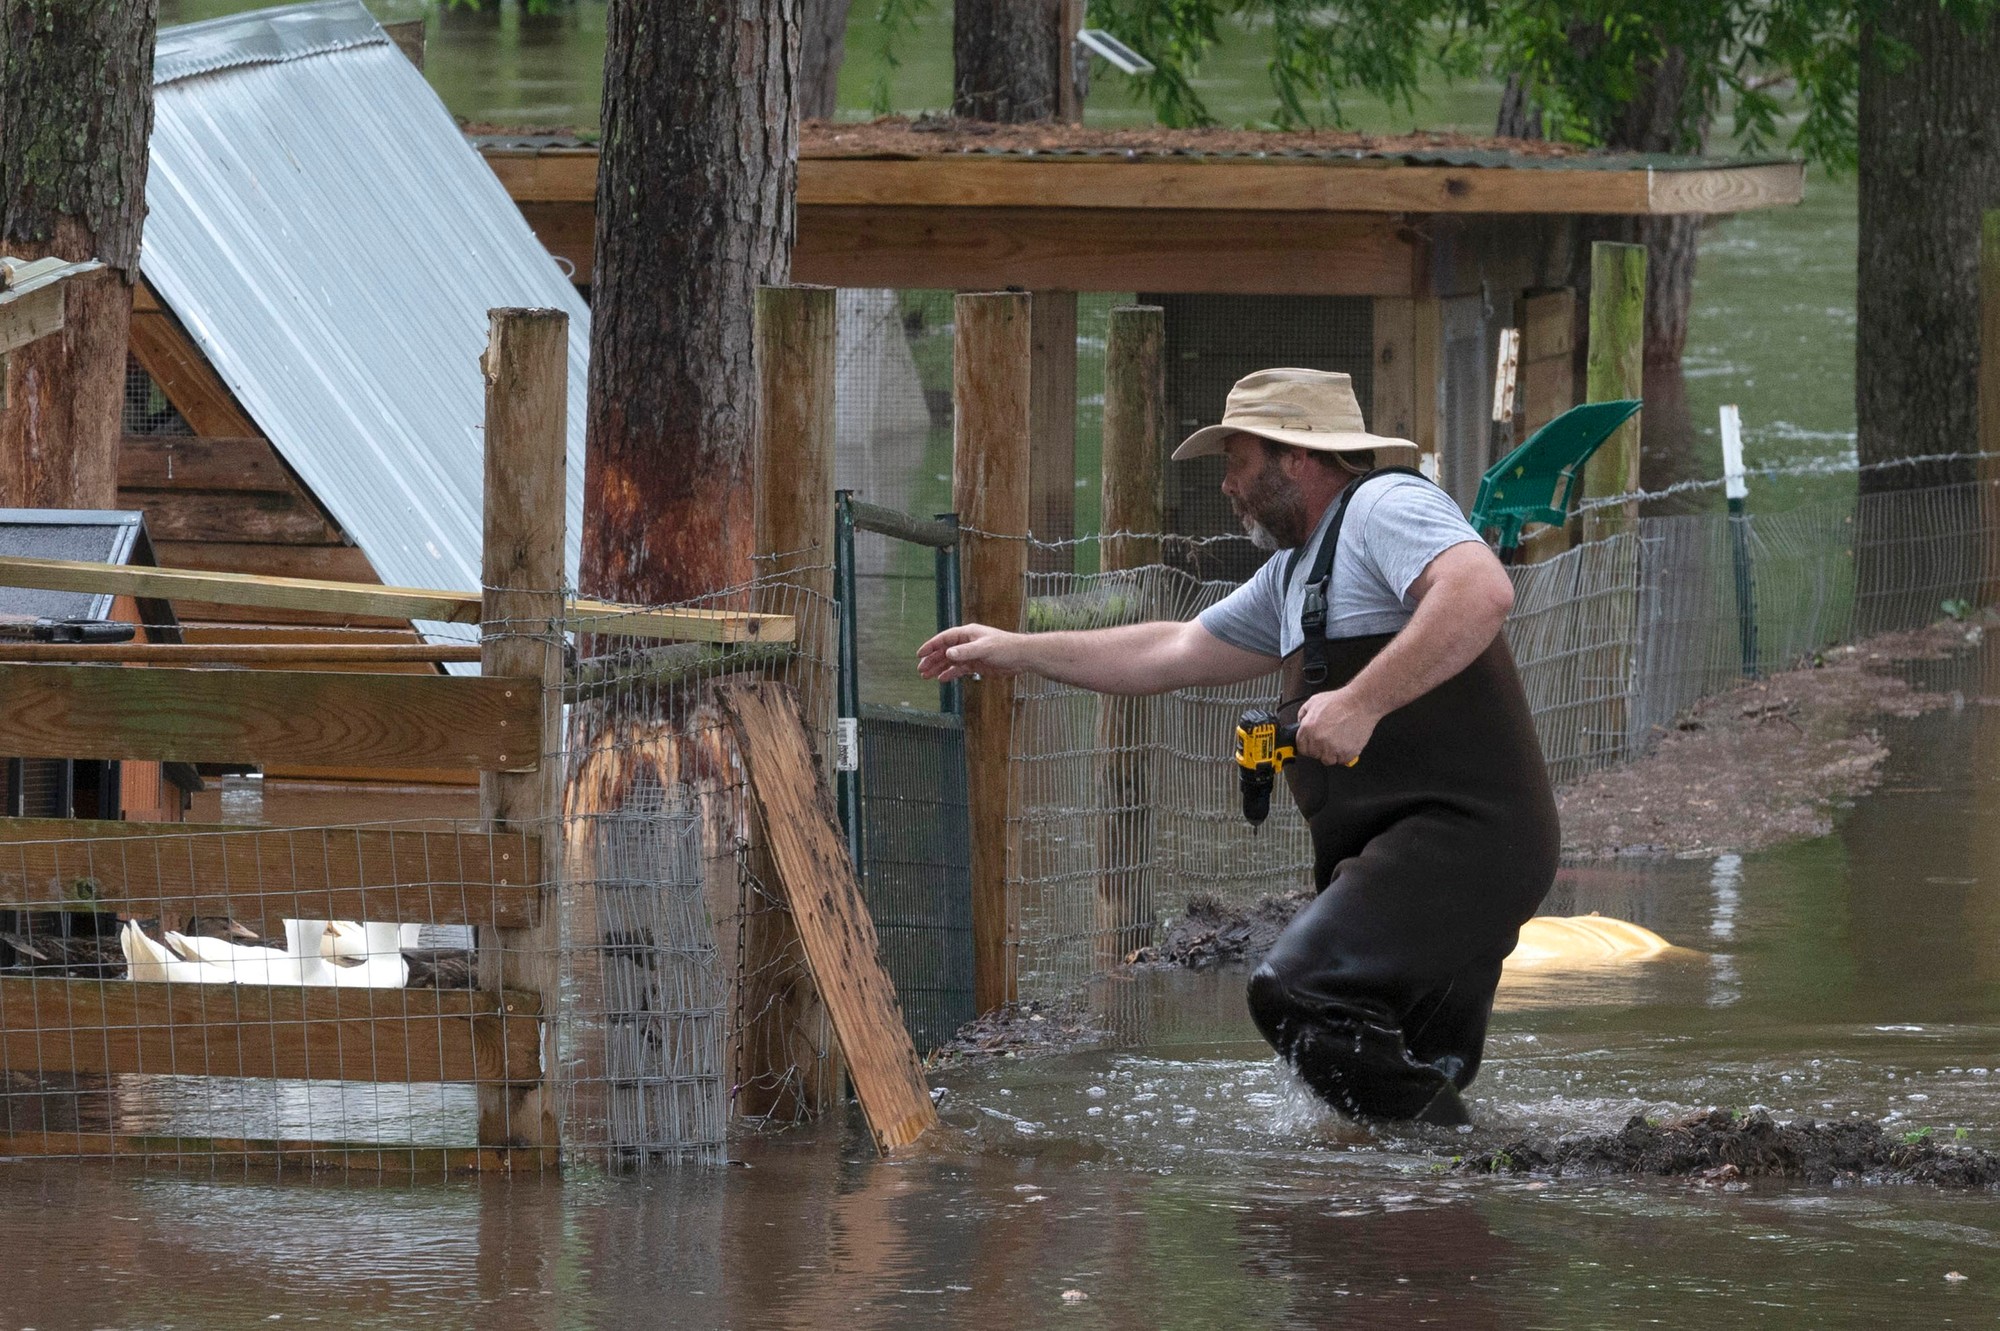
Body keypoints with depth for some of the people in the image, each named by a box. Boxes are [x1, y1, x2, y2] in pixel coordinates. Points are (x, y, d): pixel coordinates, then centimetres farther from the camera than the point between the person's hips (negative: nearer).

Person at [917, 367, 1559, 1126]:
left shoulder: (1385, 507, -7)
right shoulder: (1296, 571, 25)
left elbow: (1482, 593, -26)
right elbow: (1174, 653, 34)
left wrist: (1361, 703, -28)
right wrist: (1016, 652, 35)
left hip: (1463, 830, -11)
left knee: (1298, 995, -25)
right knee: (1416, 1080, 8)